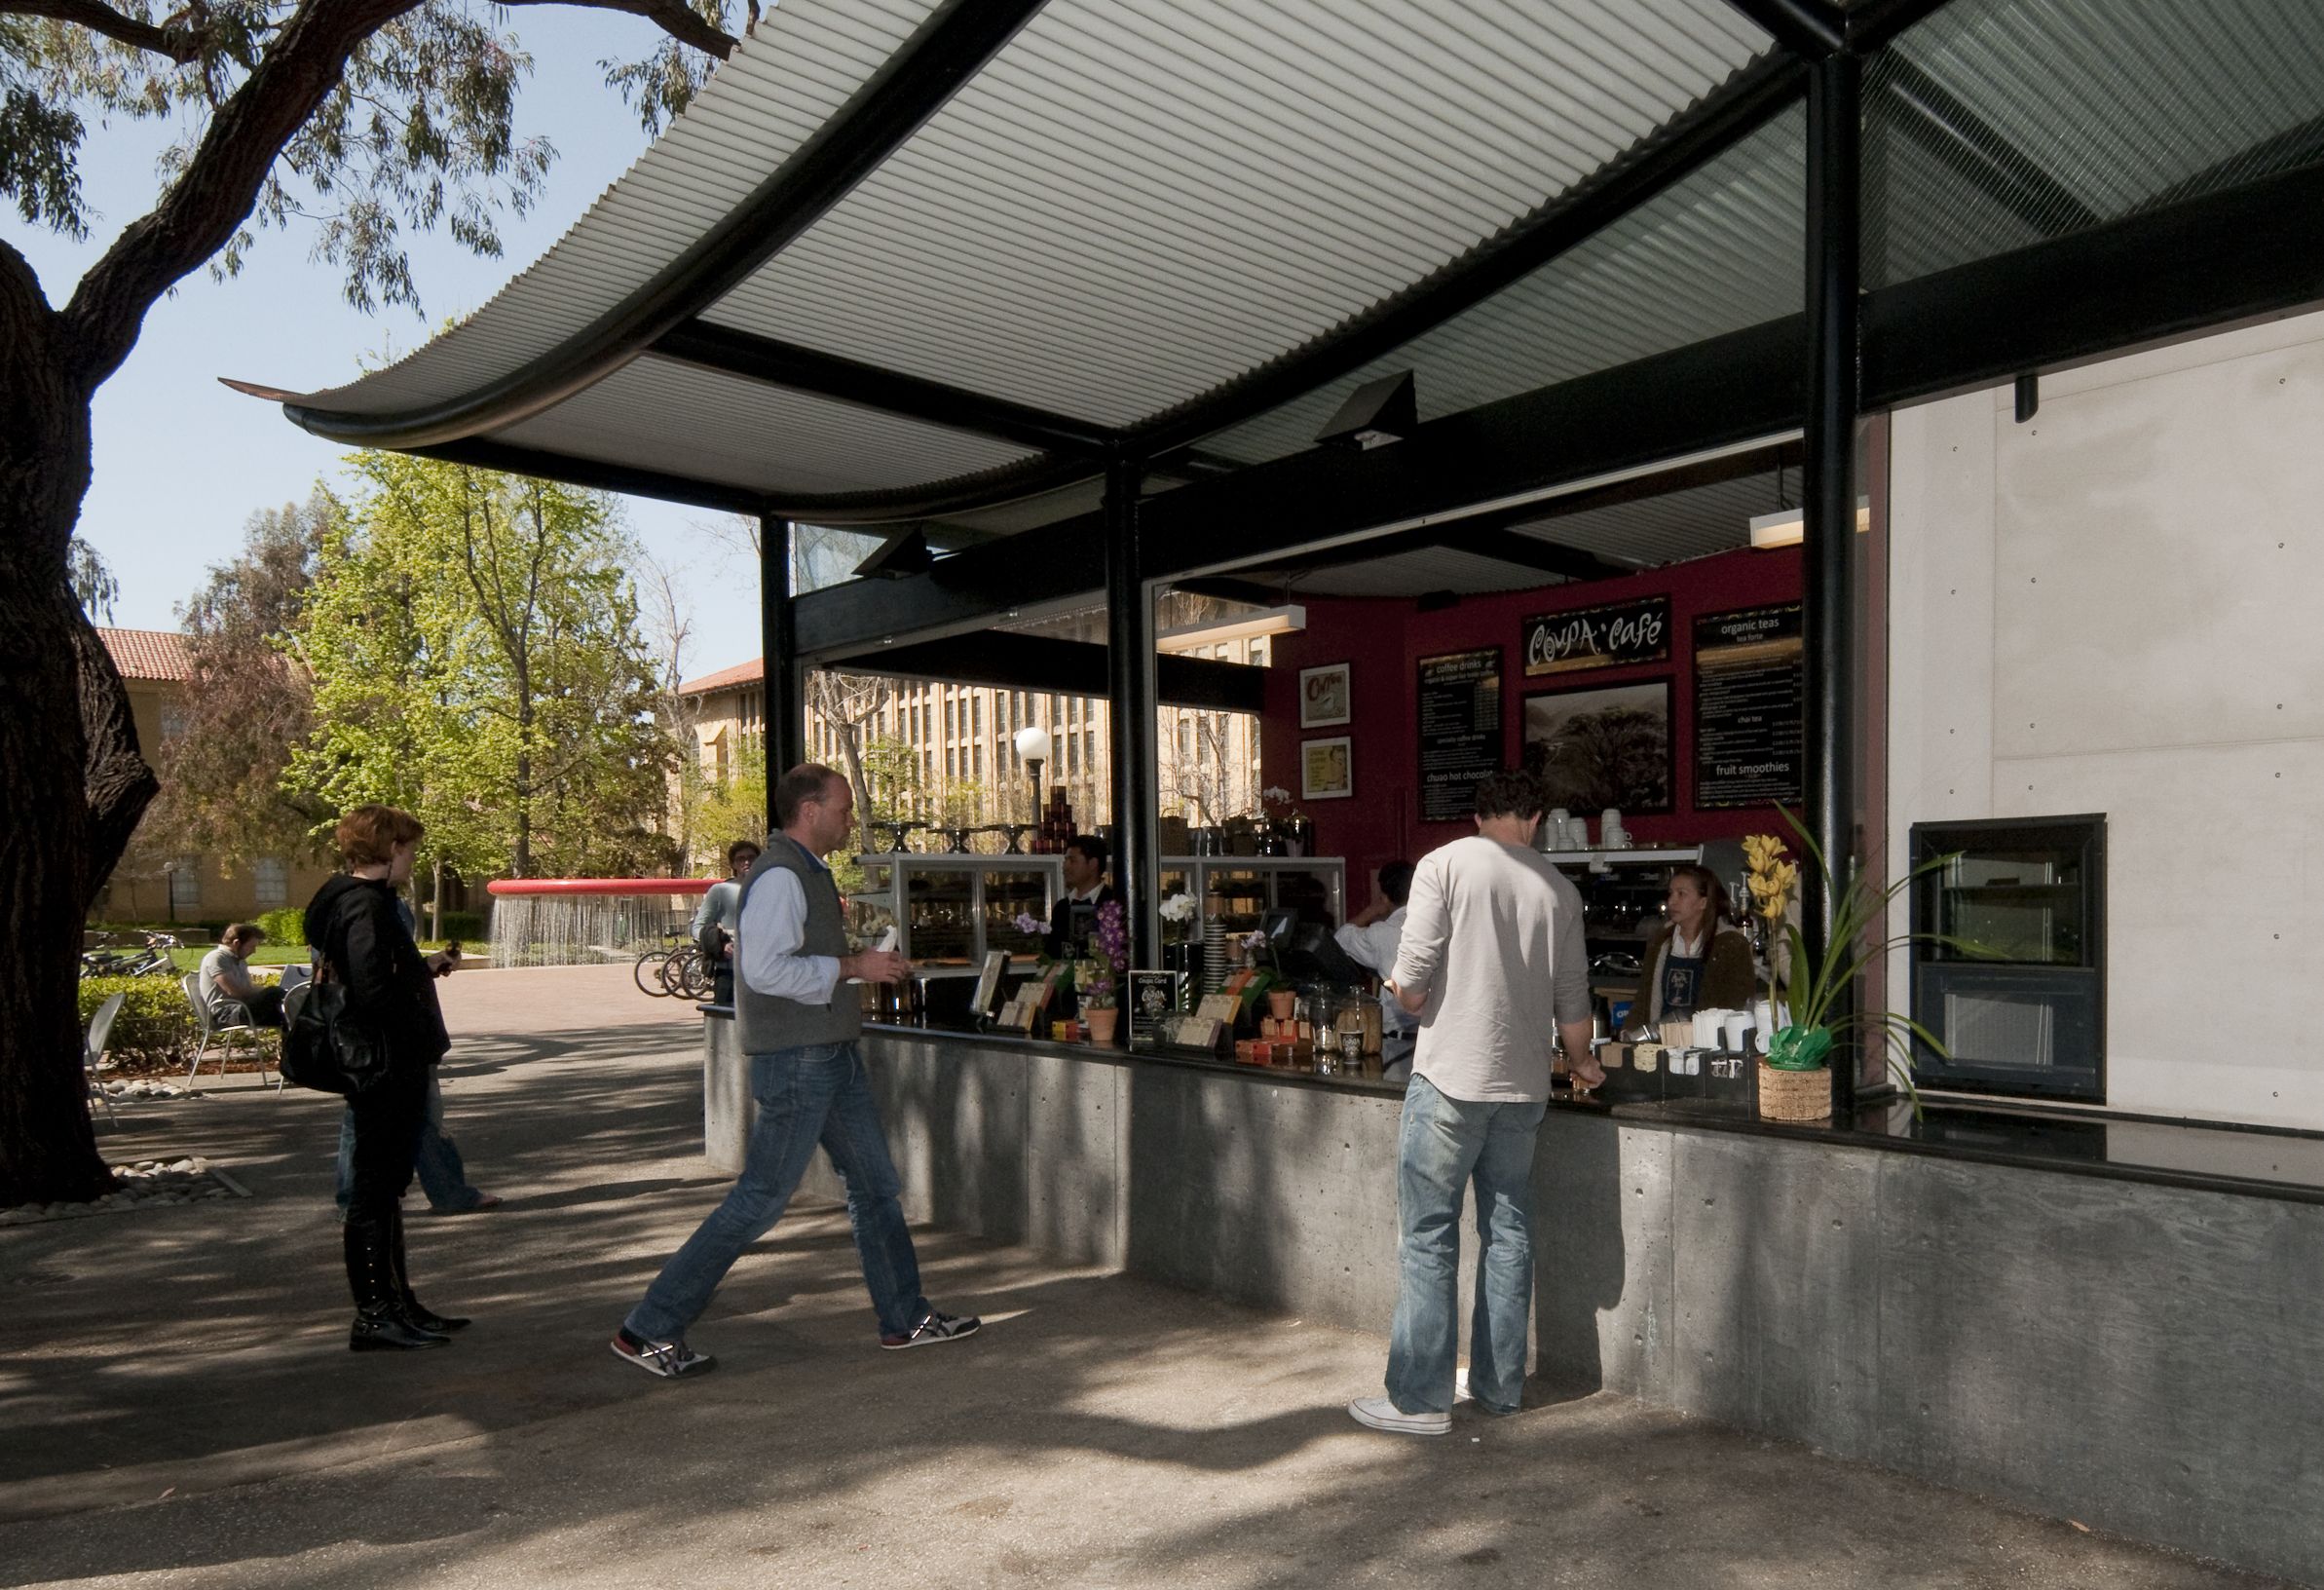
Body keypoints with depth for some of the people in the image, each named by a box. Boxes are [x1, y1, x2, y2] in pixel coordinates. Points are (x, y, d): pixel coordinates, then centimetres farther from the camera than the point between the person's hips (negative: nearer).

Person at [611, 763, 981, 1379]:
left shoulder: (808, 872, 16)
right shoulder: (779, 876, -16)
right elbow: (765, 969, -26)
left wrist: (868, 963, 12)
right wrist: (852, 967, -19)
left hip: (832, 1056, 10)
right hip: (796, 1060, -10)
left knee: (875, 1186, 14)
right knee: (760, 1200, -4)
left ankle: (907, 1318, 25)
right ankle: (649, 1329, 8)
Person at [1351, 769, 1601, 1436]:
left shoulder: (1445, 864, -6)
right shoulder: (1558, 888, 6)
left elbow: (1411, 984, -12)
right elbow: (1571, 1000, 10)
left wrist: (1404, 991, 11)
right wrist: (1582, 1063, 28)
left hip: (1450, 1078, -5)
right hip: (1523, 1083, 5)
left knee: (1428, 1237, 1)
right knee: (1509, 1233, 14)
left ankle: (1420, 1398, 5)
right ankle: (1500, 1384, 23)